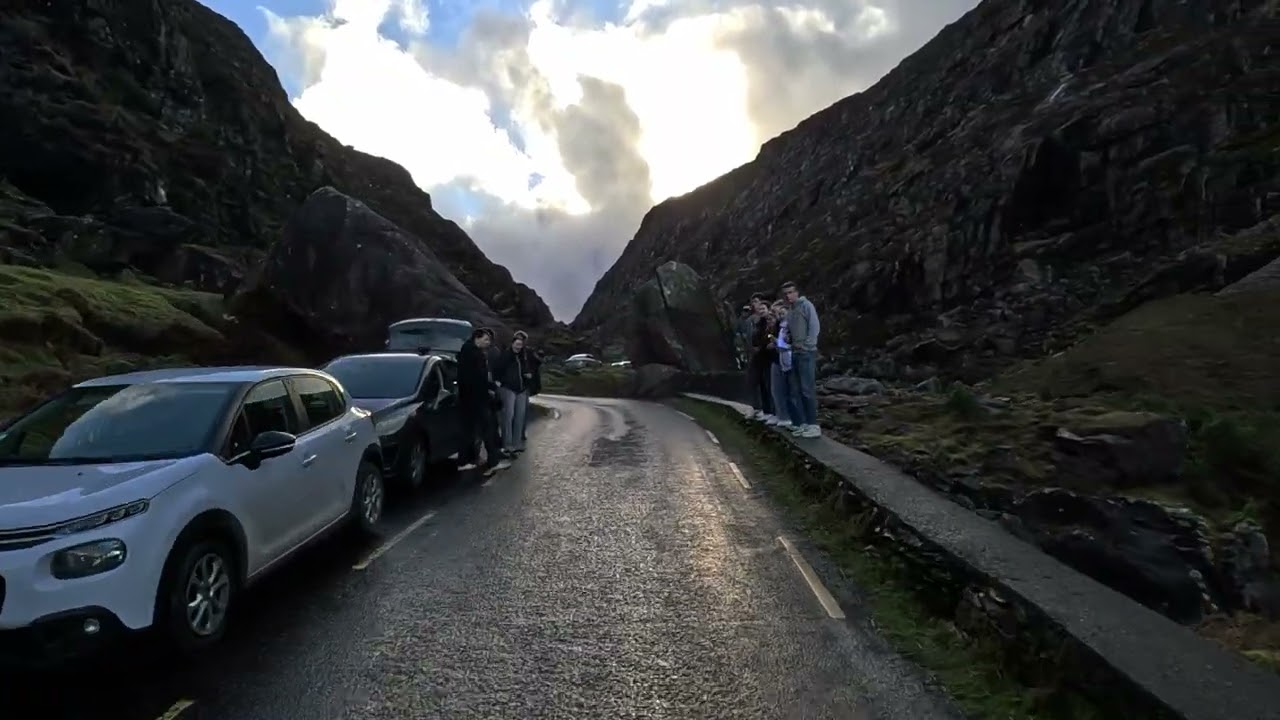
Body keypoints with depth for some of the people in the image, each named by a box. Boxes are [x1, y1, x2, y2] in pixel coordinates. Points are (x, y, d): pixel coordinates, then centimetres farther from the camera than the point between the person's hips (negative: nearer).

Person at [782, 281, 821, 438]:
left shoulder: (806, 305, -4)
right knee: (801, 390, 9)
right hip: (795, 353, 8)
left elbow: (815, 327, -11)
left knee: (808, 389, -10)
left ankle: (814, 425, -8)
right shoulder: (789, 311, 17)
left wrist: (808, 346, -15)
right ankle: (805, 423, 14)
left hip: (806, 353, -8)